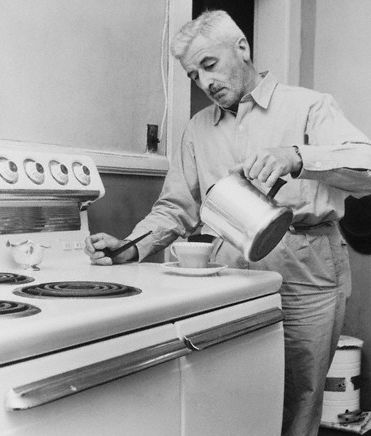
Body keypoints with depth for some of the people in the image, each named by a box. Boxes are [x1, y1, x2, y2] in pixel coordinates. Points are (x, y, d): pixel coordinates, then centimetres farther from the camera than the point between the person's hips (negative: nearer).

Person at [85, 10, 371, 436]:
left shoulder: (308, 107, 2)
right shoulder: (199, 129, 17)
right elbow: (176, 208, 16)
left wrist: (295, 157, -31)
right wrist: (130, 248, -2)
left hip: (305, 275, -3)